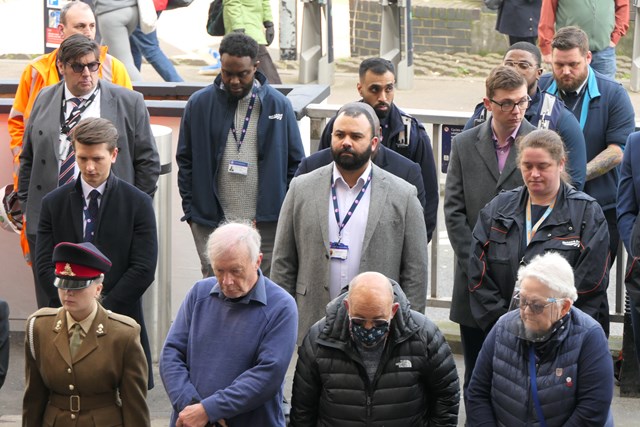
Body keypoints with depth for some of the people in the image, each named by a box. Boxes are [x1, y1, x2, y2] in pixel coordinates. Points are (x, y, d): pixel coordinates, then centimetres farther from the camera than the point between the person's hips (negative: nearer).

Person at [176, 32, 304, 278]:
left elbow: (296, 162, 8)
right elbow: (185, 161, 9)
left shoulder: (278, 105, 4)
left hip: (266, 222, 0)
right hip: (212, 221, 0)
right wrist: (190, 210, 3)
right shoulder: (199, 104, 4)